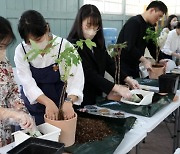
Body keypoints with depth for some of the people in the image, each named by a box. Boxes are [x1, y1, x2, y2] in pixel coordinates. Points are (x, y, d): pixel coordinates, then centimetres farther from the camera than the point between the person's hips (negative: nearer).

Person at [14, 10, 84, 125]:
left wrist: (69, 101, -41)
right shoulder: (21, 51, -11)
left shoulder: (64, 46, -16)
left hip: (60, 105, -1)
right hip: (32, 108, 1)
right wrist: (48, 102, -34)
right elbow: (28, 83, -18)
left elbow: (76, 77, -24)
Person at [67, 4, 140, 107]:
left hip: (96, 95, 7)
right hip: (81, 98, -6)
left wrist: (127, 79, -7)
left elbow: (109, 63, 6)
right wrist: (117, 88, -29)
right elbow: (89, 74, -25)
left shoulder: (98, 42, 3)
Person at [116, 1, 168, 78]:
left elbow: (152, 46, 11)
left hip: (134, 65, 9)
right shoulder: (134, 22, -16)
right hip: (122, 64, -8)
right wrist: (144, 60, -29)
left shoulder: (149, 27, 11)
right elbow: (129, 46, -26)